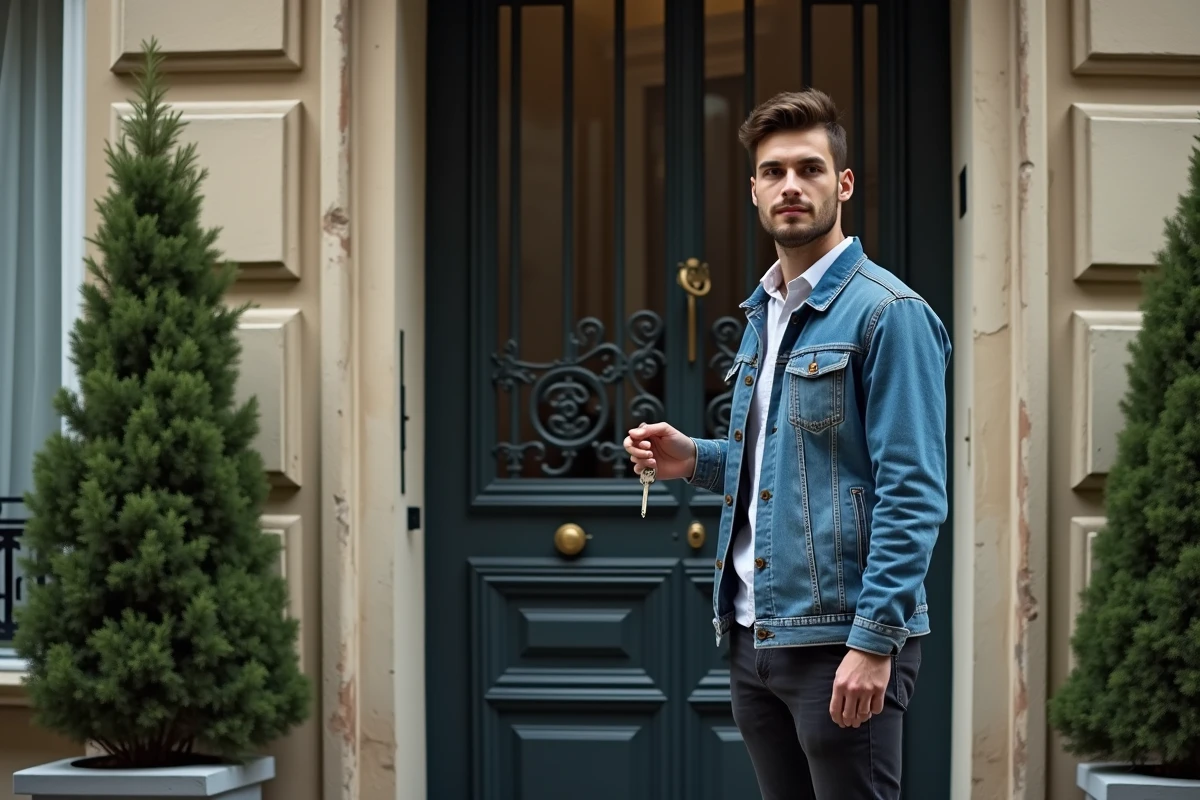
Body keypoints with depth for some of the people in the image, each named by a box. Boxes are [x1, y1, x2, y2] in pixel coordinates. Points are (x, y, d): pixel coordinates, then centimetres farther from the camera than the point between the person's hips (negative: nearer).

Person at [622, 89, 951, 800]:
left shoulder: (888, 313, -11)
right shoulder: (763, 315, 16)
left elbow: (912, 493, -16)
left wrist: (875, 640, -22)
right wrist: (695, 460, 7)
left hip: (842, 641, -8)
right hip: (755, 634, 8)